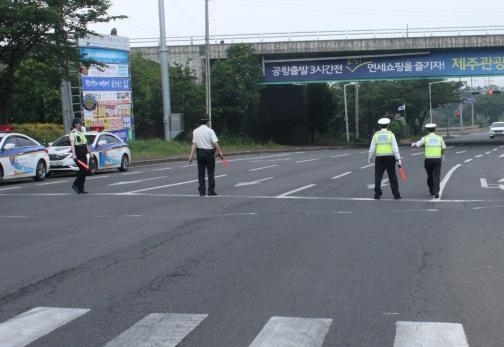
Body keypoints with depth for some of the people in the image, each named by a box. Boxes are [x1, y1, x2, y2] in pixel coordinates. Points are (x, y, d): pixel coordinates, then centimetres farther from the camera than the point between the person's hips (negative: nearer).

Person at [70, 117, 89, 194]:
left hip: (83, 154, 8)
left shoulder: (82, 132, 16)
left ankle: (81, 188, 10)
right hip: (77, 154, -8)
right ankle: (75, 184, 1)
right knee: (84, 170, -14)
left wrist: (88, 151, 26)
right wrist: (74, 154, -30)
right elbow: (72, 144, -19)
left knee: (84, 171, 5)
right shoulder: (73, 133, -8)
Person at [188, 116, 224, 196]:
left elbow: (194, 144, -5)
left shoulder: (195, 131, 2)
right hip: (209, 152, -3)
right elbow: (215, 143, -15)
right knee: (211, 173, 4)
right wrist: (219, 152, -9)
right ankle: (211, 191, 4)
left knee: (201, 173, 8)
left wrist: (191, 154, -7)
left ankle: (202, 191, 8)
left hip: (199, 152, 3)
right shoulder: (210, 131, -7)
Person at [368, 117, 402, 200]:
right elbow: (395, 148, -9)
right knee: (393, 177, 6)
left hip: (379, 159, 1)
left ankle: (378, 195, 1)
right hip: (390, 158, 0)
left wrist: (370, 158, 16)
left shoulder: (376, 135, 1)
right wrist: (398, 159, -7)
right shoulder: (391, 134, -3)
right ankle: (396, 195, 6)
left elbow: (372, 149, 0)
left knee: (378, 177, 6)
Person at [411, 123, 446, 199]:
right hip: (437, 159, 0)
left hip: (428, 160, 0)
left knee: (430, 176, 19)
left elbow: (417, 145, -5)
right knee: (437, 177, -2)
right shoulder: (439, 137, 4)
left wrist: (413, 144, 19)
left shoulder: (425, 138, 1)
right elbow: (443, 148, 2)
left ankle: (431, 190, 35)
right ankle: (436, 192, -17)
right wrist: (442, 155, 22)